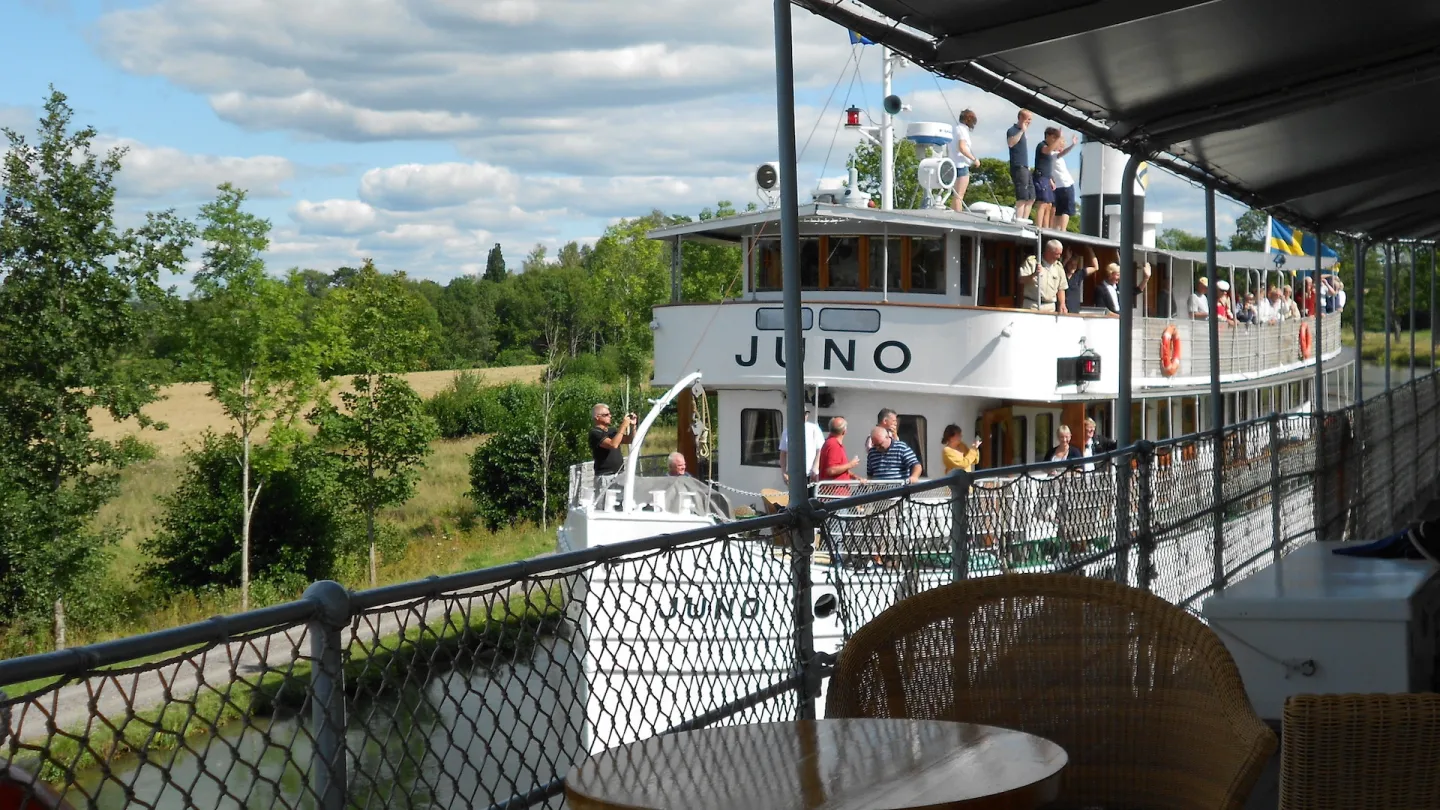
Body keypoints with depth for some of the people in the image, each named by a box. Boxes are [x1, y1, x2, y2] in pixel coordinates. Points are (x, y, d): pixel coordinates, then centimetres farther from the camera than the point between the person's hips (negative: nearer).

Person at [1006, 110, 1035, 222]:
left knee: (1031, 198, 11)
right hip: (1018, 167, -10)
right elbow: (1010, 142, -27)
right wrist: (1022, 131, -23)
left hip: (1025, 168, 10)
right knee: (1022, 197, -17)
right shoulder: (1012, 130, -6)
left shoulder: (1021, 132, 21)